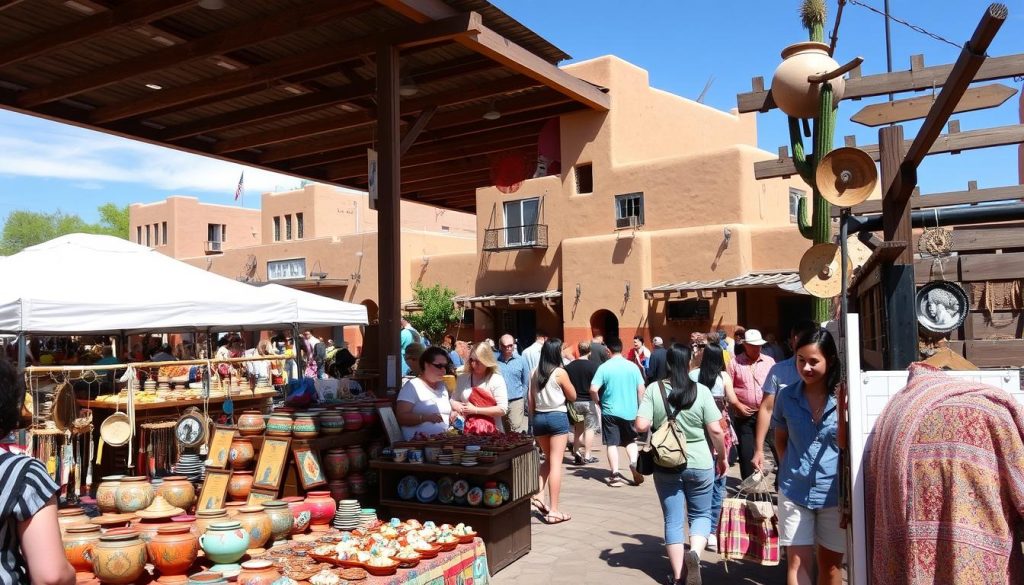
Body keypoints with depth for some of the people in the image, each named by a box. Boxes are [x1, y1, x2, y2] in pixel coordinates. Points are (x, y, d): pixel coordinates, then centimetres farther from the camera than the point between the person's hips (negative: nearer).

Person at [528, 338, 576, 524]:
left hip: (538, 417, 5)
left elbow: (530, 402, 7)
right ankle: (553, 511, 1)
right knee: (556, 463, -1)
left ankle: (539, 496, 7)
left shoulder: (534, 373, 3)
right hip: (557, 417, -5)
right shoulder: (560, 372, -11)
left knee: (548, 458, 23)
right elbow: (573, 396, 0)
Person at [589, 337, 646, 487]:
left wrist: (598, 401, 4)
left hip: (610, 411, -2)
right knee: (631, 441, 18)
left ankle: (615, 476, 4)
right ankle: (634, 464, -5)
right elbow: (641, 389, 0)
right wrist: (639, 405, 15)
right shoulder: (632, 366, -2)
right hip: (630, 410, 2)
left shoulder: (604, 367, -9)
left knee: (612, 443, 6)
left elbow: (593, 389, -15)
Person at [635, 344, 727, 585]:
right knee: (701, 514, 16)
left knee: (673, 520, 12)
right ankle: (694, 553, -10)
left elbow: (641, 426, -13)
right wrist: (722, 457, 8)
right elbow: (716, 431, -7)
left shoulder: (654, 389, -7)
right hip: (699, 464, -1)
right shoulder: (701, 391, -8)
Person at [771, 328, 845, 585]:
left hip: (834, 493, -1)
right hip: (794, 492, 1)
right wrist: (788, 469, 3)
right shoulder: (786, 396, -3)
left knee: (831, 563, 15)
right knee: (798, 561, 2)